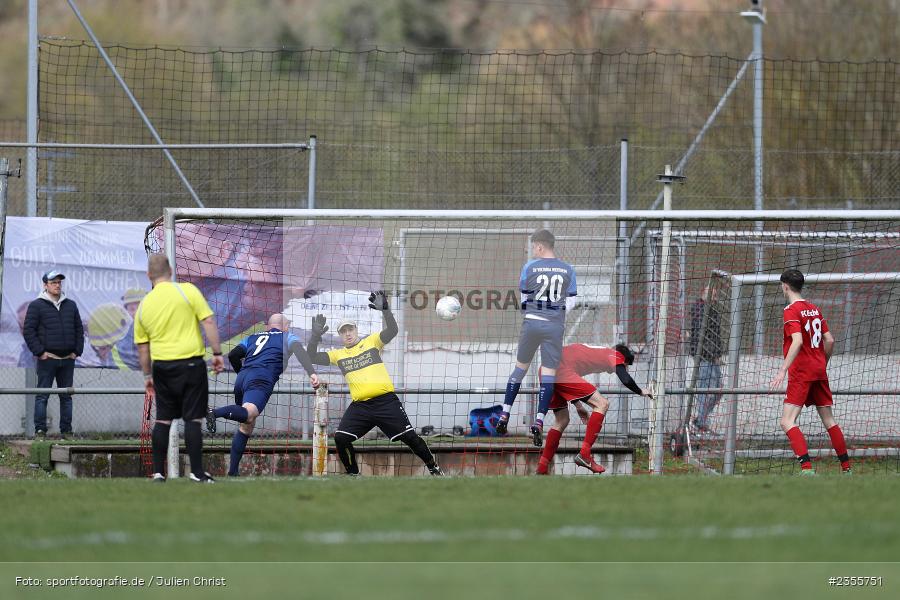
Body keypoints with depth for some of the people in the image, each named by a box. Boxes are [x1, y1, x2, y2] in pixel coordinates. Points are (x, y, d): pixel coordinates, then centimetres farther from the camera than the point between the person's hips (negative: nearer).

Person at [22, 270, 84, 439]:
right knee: (42, 396, -5)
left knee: (66, 396, 7)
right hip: (47, 359, -5)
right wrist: (40, 352, -11)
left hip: (67, 359, 5)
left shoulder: (70, 305, 14)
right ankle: (40, 430, -4)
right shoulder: (37, 305, -1)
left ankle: (66, 431, 11)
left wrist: (77, 351, 7)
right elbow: (28, 331, -5)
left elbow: (79, 330, 19)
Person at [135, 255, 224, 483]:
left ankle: (158, 472, 13)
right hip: (191, 363, -3)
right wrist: (217, 353, -5)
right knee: (193, 419, 0)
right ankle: (197, 472, 0)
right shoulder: (188, 291, -5)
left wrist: (147, 375, 22)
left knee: (163, 419, 12)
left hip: (162, 367, 3)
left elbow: (142, 346, 12)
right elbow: (208, 322, -11)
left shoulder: (144, 306, 6)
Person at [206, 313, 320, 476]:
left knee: (246, 426, 18)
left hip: (242, 378, 6)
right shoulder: (288, 338, 21)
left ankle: (232, 472, 12)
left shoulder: (252, 338, 32)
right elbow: (300, 352, 0)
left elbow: (233, 355, 23)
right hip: (261, 381, -6)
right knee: (248, 414, -29)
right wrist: (312, 373, -12)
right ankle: (215, 413, -56)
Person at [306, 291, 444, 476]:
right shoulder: (338, 355, 13)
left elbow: (392, 330, -10)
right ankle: (353, 474, 7)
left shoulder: (372, 342, 5)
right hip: (359, 407, 3)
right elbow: (312, 357, 6)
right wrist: (315, 336, -9)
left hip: (386, 402, -3)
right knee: (341, 438, -11)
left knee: (409, 436, -5)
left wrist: (385, 310, -26)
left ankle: (433, 468, 11)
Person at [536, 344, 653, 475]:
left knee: (562, 422, 21)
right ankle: (584, 454, -12)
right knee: (602, 404, -6)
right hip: (561, 372, -9)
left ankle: (541, 469, 20)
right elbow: (626, 380, -8)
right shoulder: (615, 355, 8)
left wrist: (578, 405, 32)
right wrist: (641, 392, 13)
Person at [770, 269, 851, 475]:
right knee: (829, 421, 15)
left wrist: (783, 370, -26)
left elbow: (797, 342, -23)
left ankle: (807, 468, -27)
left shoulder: (792, 311, -10)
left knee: (787, 422, -12)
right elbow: (829, 340, 13)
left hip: (801, 373, -8)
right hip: (819, 372, 8)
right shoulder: (814, 309, 13)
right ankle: (846, 468, 18)